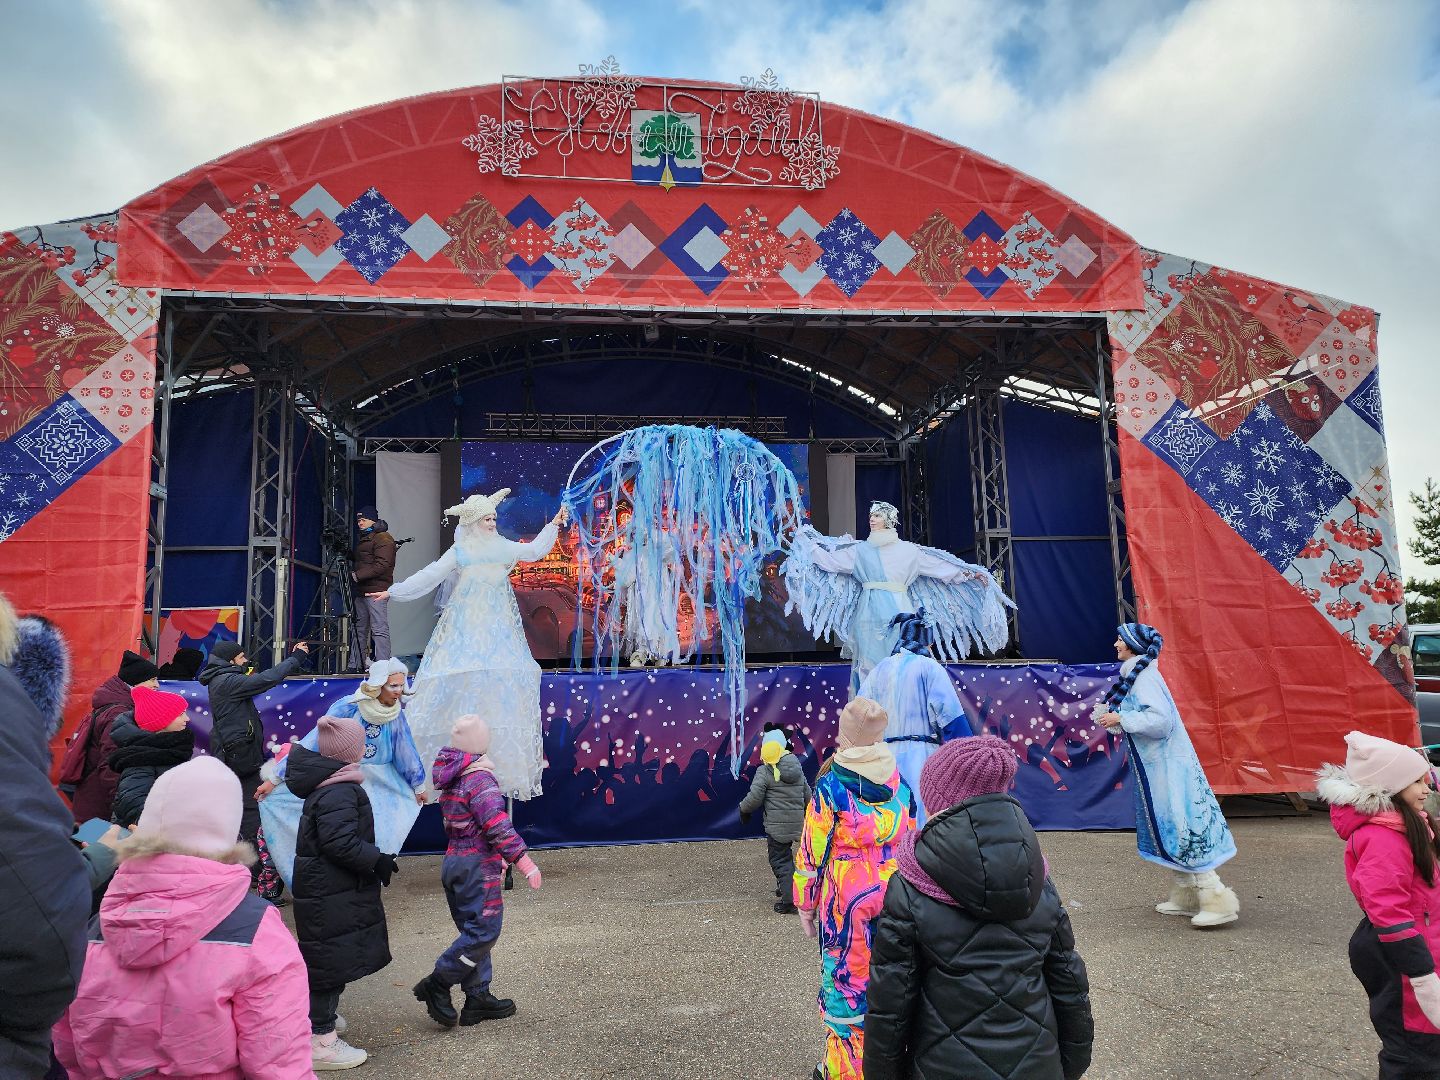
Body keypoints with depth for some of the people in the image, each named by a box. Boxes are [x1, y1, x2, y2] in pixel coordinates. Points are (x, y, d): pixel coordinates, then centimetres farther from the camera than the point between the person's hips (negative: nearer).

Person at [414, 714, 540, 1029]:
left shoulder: (450, 776, 10)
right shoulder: (479, 778, -17)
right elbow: (498, 826, -25)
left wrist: (499, 859, 26)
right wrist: (525, 863, -24)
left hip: (453, 860, 9)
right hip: (478, 865, -9)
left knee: (473, 930, 14)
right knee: (485, 930, -3)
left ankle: (477, 997, 19)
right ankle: (437, 984, -1)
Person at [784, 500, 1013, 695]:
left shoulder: (908, 550, 8)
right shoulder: (860, 550, 11)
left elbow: (940, 567, 10)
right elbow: (830, 561, 10)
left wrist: (969, 574, 5)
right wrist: (807, 543, 8)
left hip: (897, 613, -1)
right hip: (870, 613, 1)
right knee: (870, 666, -1)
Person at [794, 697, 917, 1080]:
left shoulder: (830, 786, -13)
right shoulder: (899, 783, 1)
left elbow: (812, 851, -8)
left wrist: (805, 904, 2)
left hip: (846, 903, -4)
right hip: (894, 899, 5)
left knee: (844, 979, 7)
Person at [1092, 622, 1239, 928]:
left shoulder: (1144, 677, -17)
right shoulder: (1136, 675, 12)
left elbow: (1160, 719, -26)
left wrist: (1120, 718, -20)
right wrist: (1111, 715, 10)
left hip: (1167, 767, -10)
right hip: (1156, 765, 10)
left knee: (1178, 831, -7)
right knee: (1170, 831, 14)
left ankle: (1219, 901, -1)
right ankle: (1185, 898, 22)